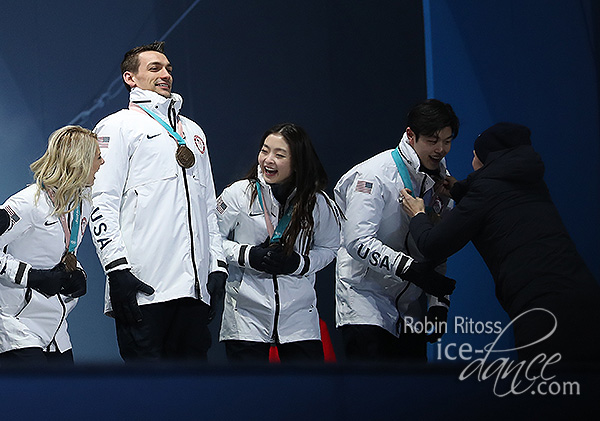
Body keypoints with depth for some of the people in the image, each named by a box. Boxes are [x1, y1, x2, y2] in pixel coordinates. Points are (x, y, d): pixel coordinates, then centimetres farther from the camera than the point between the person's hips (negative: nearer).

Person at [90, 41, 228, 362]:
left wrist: (218, 264, 13)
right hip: (144, 287, -6)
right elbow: (102, 202, -4)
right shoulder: (119, 126, 6)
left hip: (195, 288, 6)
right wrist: (117, 267, -15)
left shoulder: (193, 131, 26)